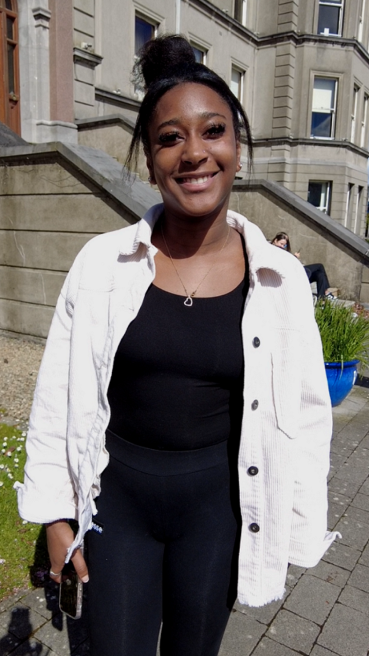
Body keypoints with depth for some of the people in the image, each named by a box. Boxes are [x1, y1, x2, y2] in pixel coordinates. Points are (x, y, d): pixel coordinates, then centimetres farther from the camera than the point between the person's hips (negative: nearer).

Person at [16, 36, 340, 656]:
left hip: (216, 500, 1)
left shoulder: (281, 280, -9)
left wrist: (300, 529, 4)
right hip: (116, 494, 0)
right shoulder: (103, 262, -10)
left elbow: (303, 415, -1)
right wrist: (54, 512, 2)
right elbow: (57, 396, -2)